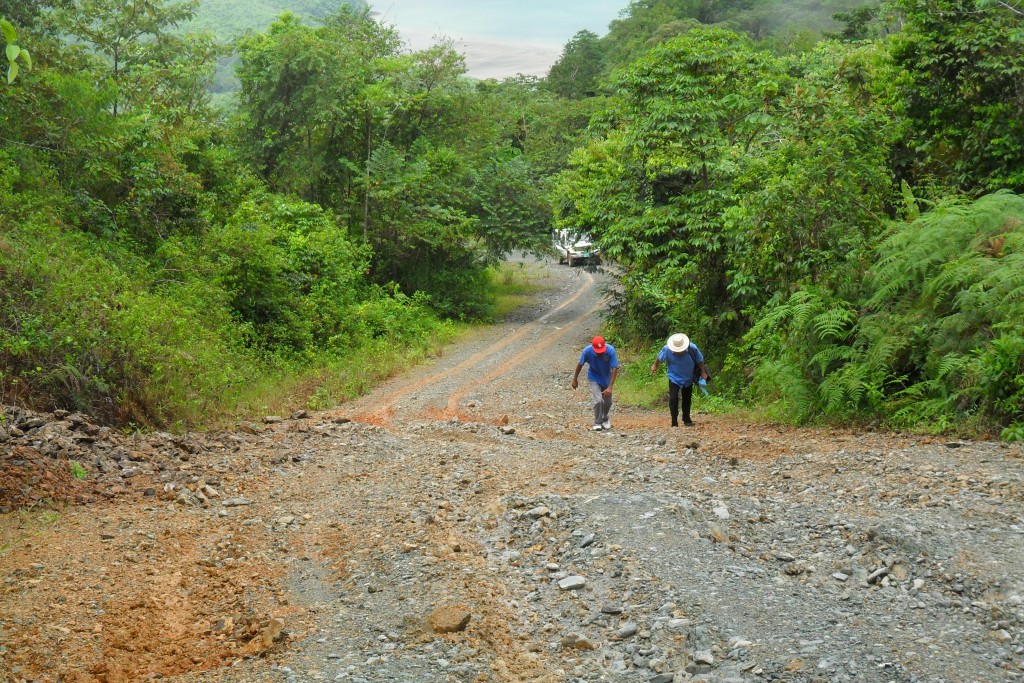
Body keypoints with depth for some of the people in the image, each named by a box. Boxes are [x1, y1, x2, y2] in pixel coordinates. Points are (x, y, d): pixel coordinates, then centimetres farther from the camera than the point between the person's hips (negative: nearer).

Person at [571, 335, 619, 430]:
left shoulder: (610, 350, -32)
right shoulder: (588, 351, -30)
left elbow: (614, 369, -30)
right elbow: (580, 364, -12)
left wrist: (610, 387, -35)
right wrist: (575, 379, 0)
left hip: (606, 378, 1)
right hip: (594, 378, -1)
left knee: (608, 402, 11)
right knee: (598, 400, -17)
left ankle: (605, 419, 40)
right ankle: (597, 422, 3)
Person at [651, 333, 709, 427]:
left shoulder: (692, 348, -24)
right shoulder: (667, 349, -24)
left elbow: (700, 360, -6)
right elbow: (659, 358, -2)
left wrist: (703, 373, -2)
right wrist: (655, 366, 14)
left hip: (688, 379, 2)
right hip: (674, 378, -2)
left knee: (687, 399, 15)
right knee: (673, 399, -15)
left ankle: (687, 419, 33)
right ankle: (674, 422, -8)